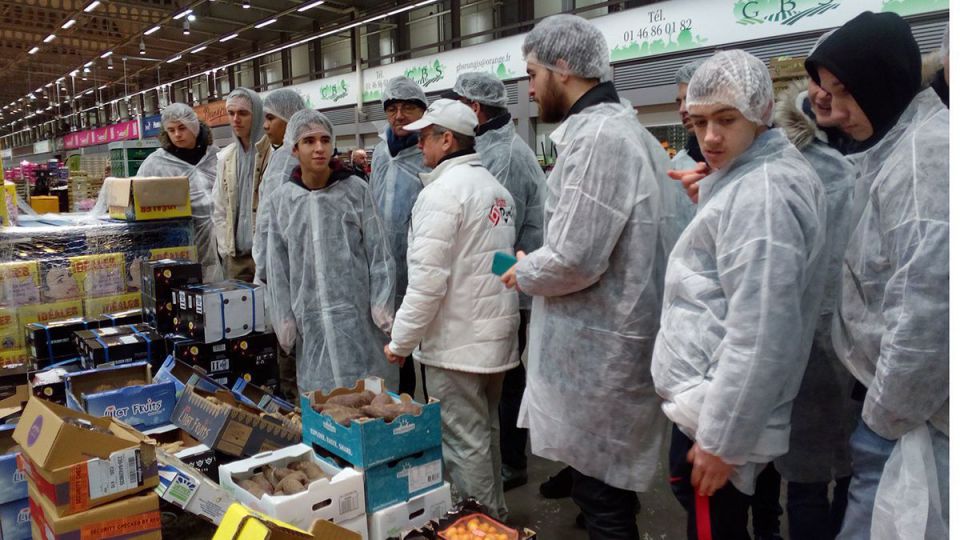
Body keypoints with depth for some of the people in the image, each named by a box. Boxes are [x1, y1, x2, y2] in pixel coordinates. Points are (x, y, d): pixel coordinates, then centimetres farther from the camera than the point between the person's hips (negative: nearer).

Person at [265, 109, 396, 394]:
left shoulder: (356, 190, 0)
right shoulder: (281, 198, 5)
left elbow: (378, 251, 0)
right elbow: (277, 265, 7)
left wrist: (382, 305, -7)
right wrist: (284, 318, 3)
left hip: (357, 311, -1)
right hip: (311, 316, 2)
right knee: (318, 392, 7)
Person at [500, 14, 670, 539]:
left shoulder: (596, 137, -19)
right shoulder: (619, 127, 14)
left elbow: (573, 259, -24)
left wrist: (523, 273, -6)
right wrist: (535, 267, 12)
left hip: (599, 352, -10)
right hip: (604, 342, 10)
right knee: (605, 484, 21)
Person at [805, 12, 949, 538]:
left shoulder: (927, 152, -19)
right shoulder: (895, 148, 12)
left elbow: (928, 311, -24)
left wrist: (885, 417, -15)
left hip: (920, 420, -8)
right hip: (894, 402, 9)